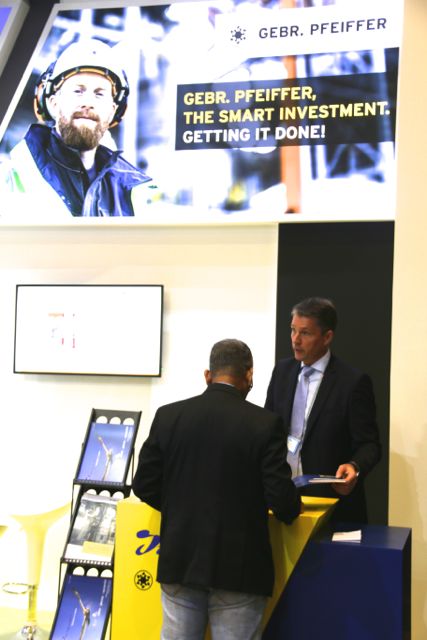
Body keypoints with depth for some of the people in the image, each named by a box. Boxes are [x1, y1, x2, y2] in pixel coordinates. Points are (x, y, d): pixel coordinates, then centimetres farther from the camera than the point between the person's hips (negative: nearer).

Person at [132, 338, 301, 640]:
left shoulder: (168, 416, -1)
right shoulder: (266, 423, -11)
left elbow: (144, 485, 3)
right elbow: (281, 497, -13)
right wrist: (291, 508, 10)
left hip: (180, 559, 3)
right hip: (238, 565, -3)